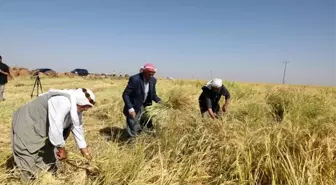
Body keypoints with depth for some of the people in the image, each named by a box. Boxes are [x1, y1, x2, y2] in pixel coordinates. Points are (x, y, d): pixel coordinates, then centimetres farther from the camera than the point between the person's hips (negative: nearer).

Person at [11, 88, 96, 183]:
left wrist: (84, 150, 9)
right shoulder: (63, 102, -36)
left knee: (49, 155, 15)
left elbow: (77, 128, 6)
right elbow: (55, 127, -38)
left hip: (41, 127, 9)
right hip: (26, 124, -9)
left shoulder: (76, 109, -3)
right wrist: (61, 149, -24)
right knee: (28, 155, -5)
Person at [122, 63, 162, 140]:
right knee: (133, 129, 2)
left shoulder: (153, 80, -7)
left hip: (145, 107, 6)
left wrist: (159, 101, -11)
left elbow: (153, 94, 7)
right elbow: (125, 94, -23)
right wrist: (130, 109, -31)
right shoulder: (134, 79, -26)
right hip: (134, 108, -6)